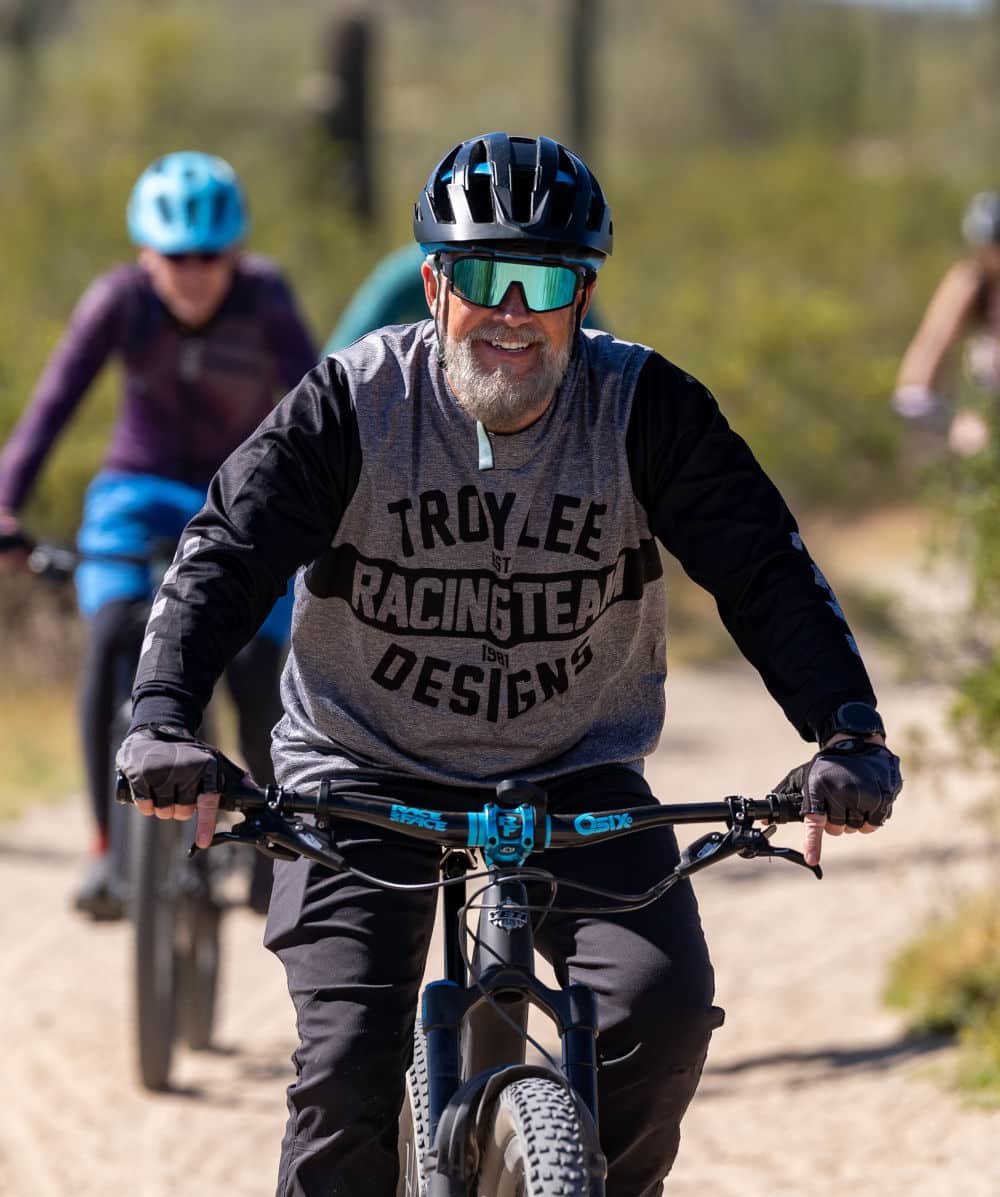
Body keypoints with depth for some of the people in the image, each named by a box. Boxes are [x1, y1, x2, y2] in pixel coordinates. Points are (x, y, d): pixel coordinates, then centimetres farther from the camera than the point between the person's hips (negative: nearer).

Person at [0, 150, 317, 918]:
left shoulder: (264, 301, -20)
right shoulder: (120, 301, -18)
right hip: (142, 493, 1)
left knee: (254, 674, -15)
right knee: (115, 637, -25)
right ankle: (109, 847, -17)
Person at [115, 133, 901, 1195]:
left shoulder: (644, 409, -11)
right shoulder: (353, 403, -13)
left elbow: (764, 569, -14)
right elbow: (223, 558, -19)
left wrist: (848, 733, -29)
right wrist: (161, 723, -36)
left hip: (577, 775, 1)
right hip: (365, 774, -1)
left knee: (663, 1006, -20)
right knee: (349, 1061, -17)